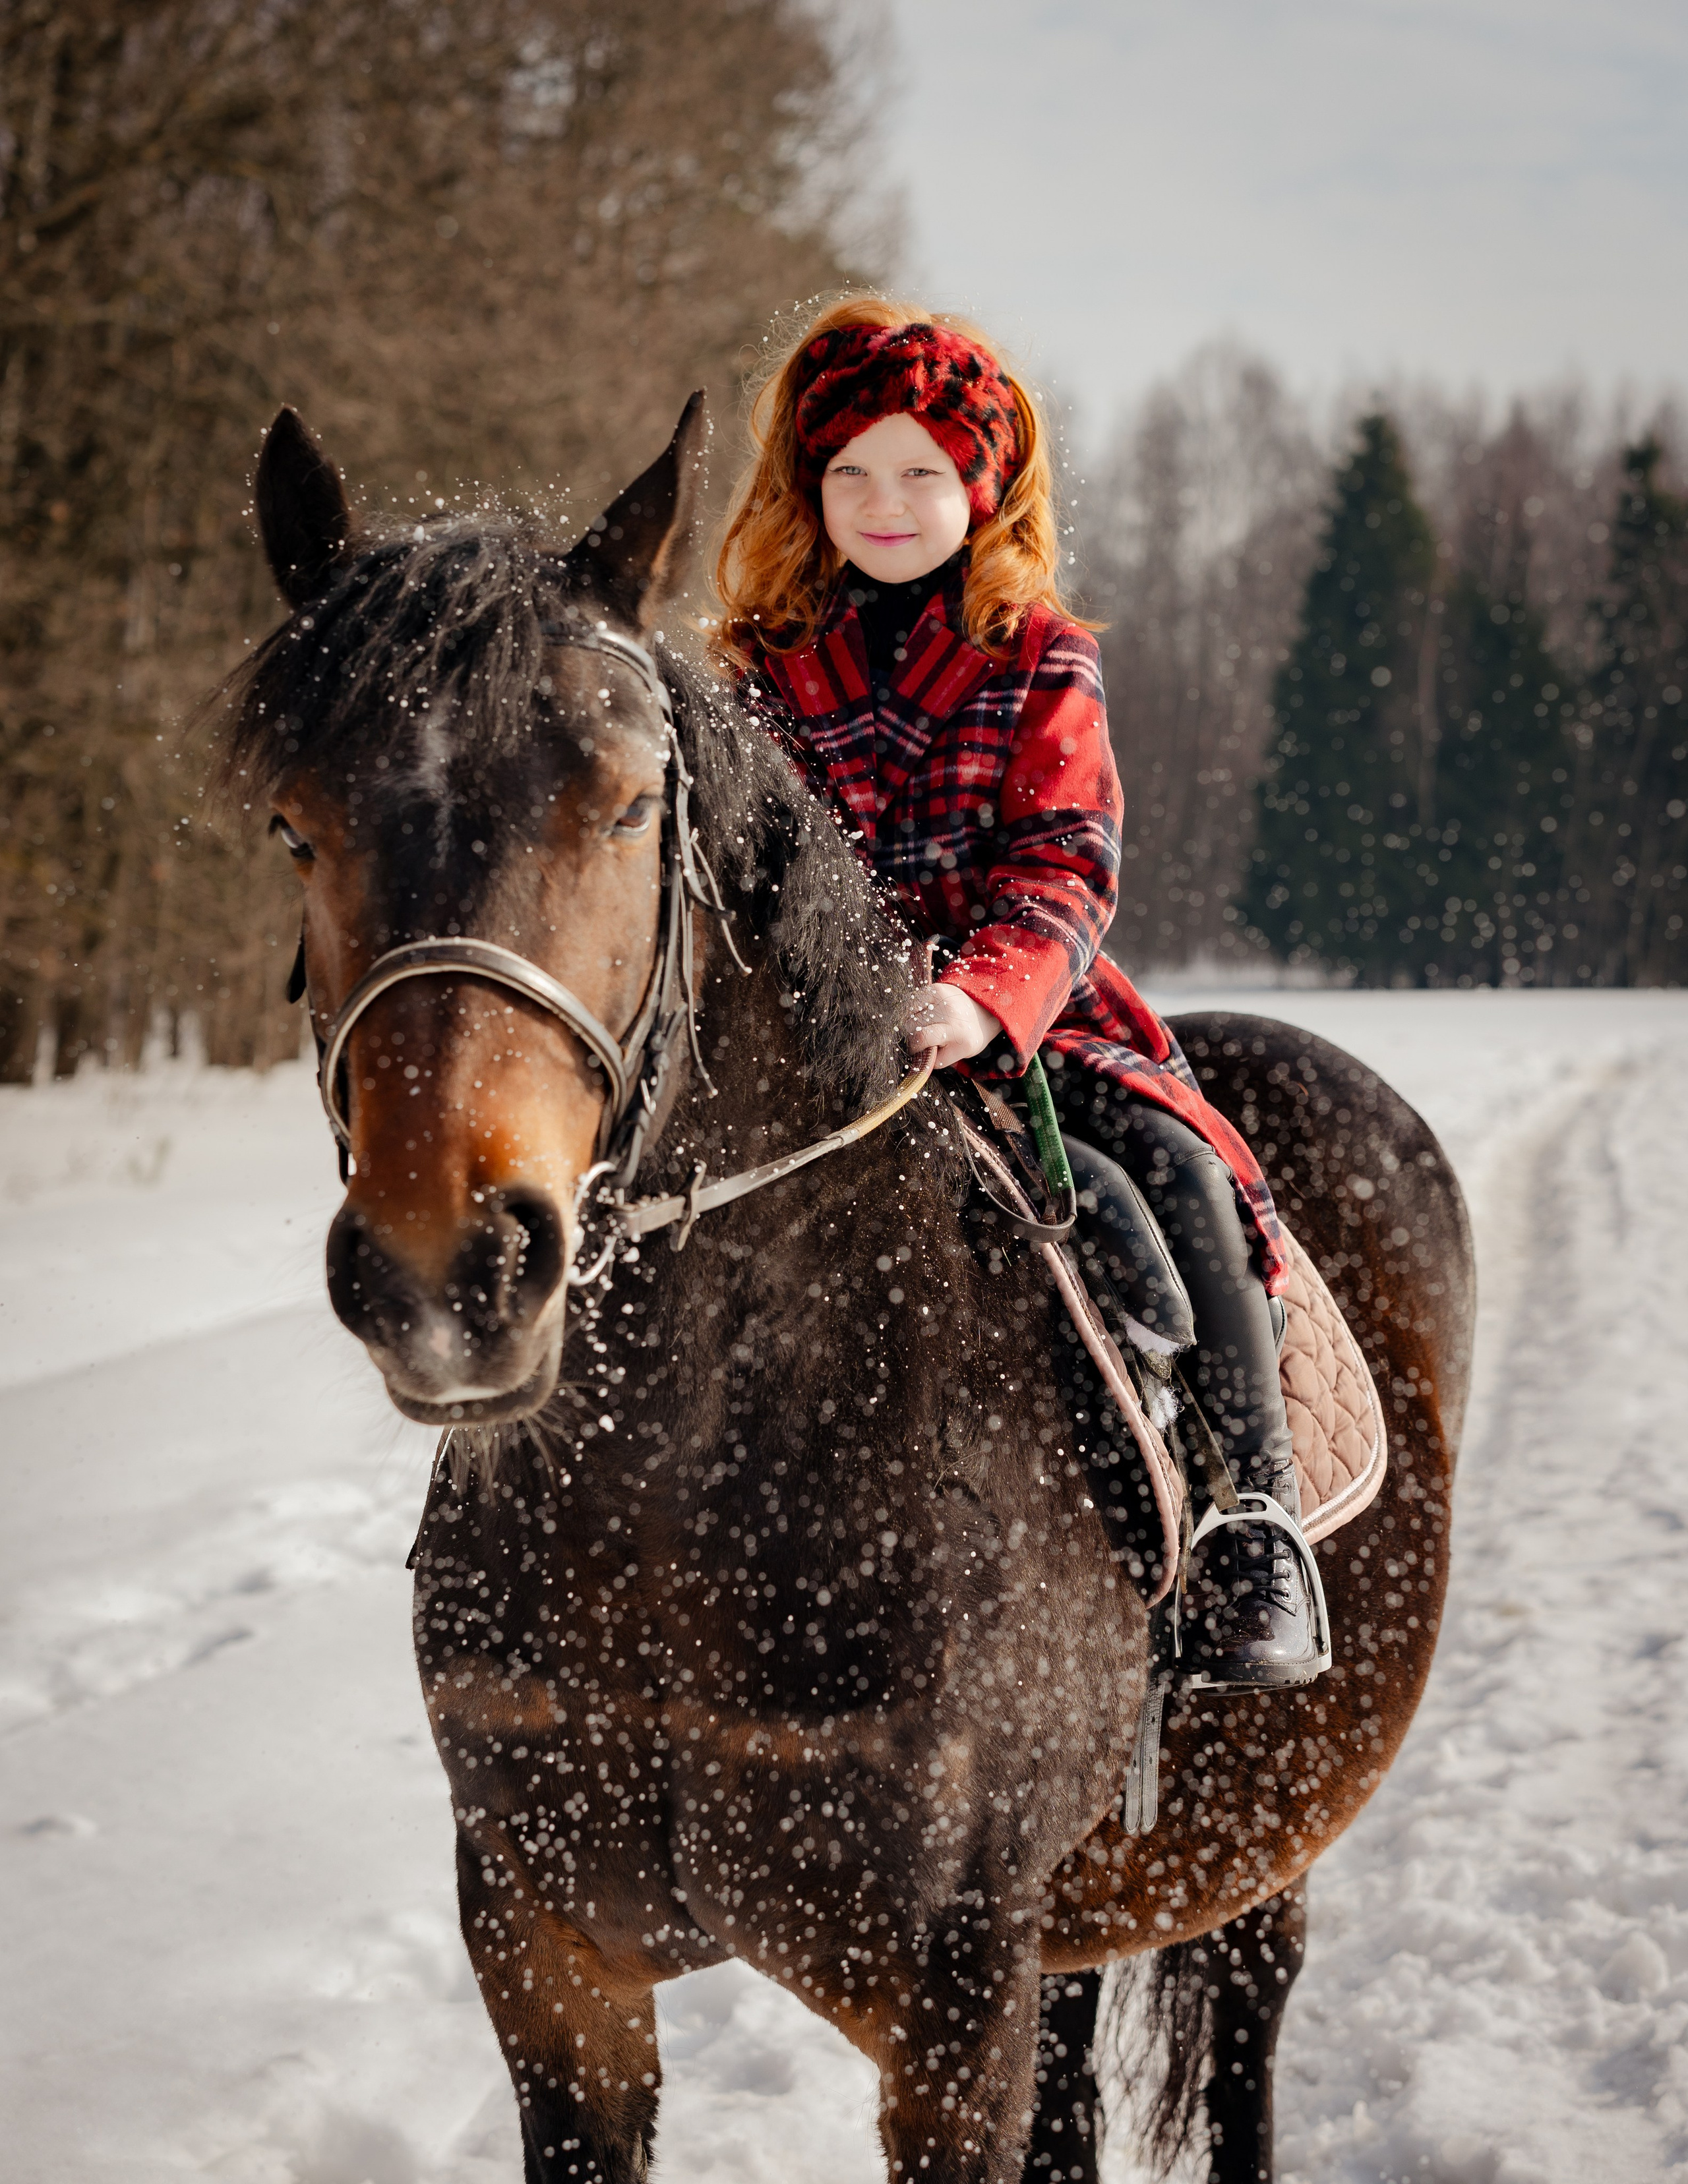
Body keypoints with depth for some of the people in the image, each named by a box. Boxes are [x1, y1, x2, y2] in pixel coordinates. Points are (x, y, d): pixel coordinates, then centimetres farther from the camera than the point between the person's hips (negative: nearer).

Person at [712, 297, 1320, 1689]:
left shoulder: (1038, 664, 5)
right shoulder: (764, 669, 11)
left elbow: (1062, 871, -7)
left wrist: (982, 997, -28)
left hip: (1024, 1017, -1)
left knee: (1171, 1169, -27)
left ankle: (1255, 1537, -24)